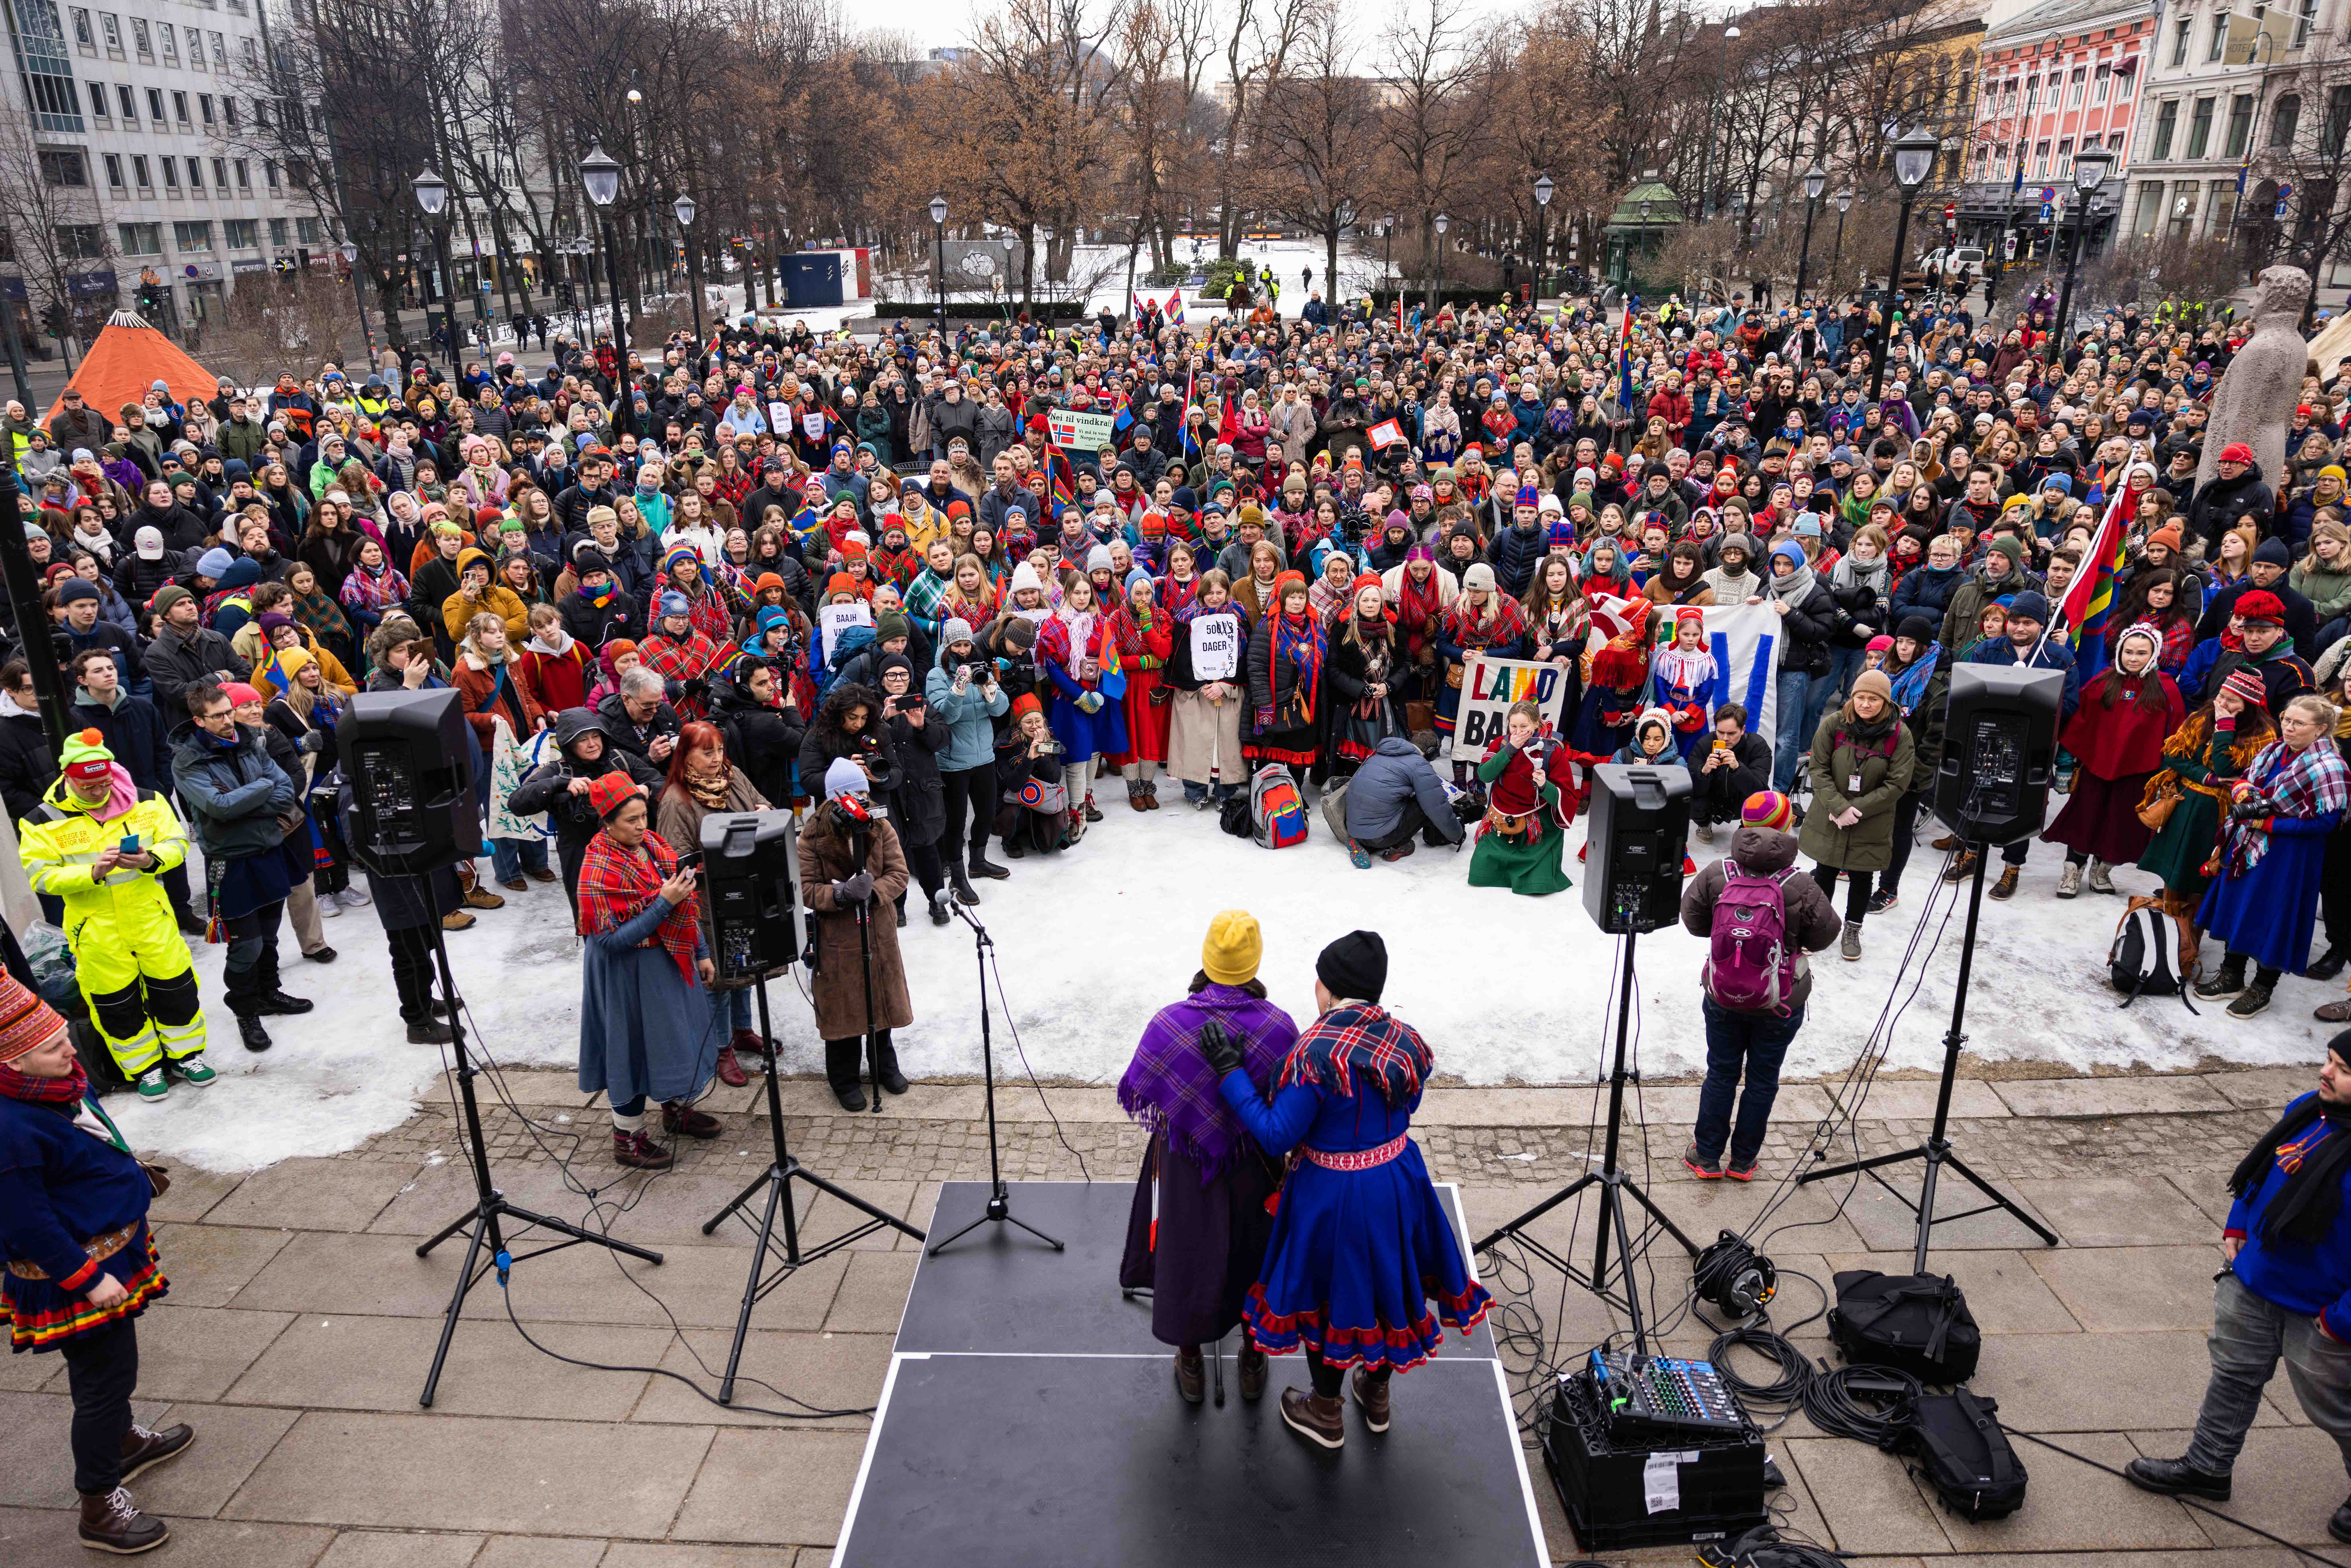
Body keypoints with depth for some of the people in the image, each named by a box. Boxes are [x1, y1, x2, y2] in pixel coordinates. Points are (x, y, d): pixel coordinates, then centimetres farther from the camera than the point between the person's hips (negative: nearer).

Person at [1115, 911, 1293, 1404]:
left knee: (1186, 1255, 21)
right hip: (1254, 1168, 1)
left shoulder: (1168, 1024, -22)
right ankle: (1253, 1362, 41)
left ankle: (1190, 1365, 39)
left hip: (1185, 1165, 0)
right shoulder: (1278, 1026, -21)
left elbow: (1134, 1095, -10)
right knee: (1252, 1257, 23)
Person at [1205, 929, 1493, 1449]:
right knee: (1385, 1283, 25)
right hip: (1397, 1183, 6)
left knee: (1328, 1293, 17)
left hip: (1333, 1193, -5)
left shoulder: (1317, 1053, -28)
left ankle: (1326, 1416, 37)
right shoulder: (1404, 1041, -8)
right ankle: (1377, 1397, 47)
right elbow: (1405, 1108, 6)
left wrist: (1232, 1074, -18)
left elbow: (1277, 1137, -22)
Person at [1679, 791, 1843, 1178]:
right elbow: (1823, 936, -7)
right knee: (1763, 1079, 16)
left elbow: (1694, 921, -2)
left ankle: (1707, 1157, 28)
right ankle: (1743, 1160, 29)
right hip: (1781, 1003, -2)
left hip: (1723, 998, 2)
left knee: (1721, 1073, 18)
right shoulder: (1802, 888, -22)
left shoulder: (1716, 874, -15)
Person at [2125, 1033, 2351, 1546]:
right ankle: (2208, 1469, 40)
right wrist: (2237, 1228, 9)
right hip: (2253, 1283, 7)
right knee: (2234, 1375, 21)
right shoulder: (2308, 1110, -7)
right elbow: (2259, 1167, 12)